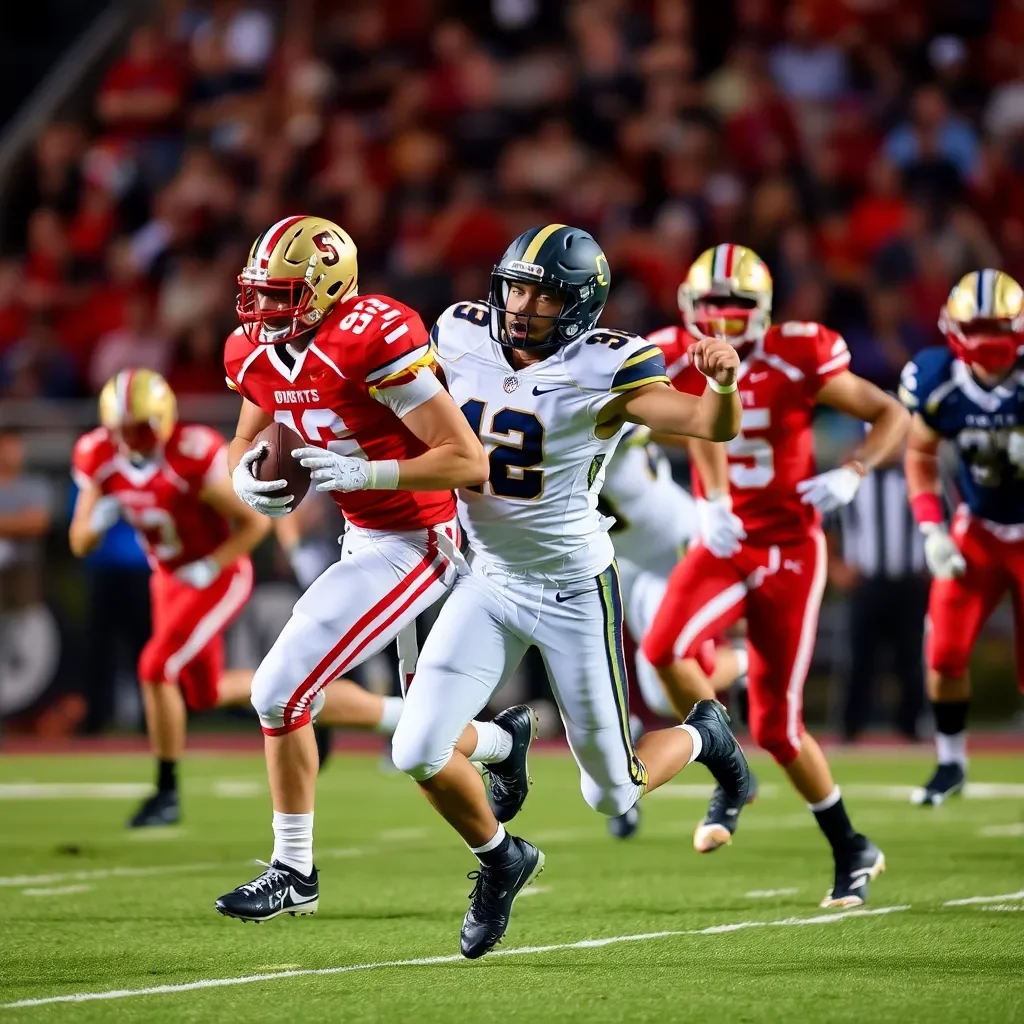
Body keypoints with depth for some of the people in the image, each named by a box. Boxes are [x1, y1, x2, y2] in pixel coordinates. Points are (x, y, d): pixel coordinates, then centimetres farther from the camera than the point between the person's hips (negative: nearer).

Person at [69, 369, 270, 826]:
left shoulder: (193, 458, -30)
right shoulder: (100, 459, -12)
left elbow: (255, 522, -19)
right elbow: (80, 544, -4)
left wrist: (208, 568, -24)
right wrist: (97, 522, -26)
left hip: (219, 577, -7)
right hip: (169, 580, 7)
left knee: (156, 668, -19)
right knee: (206, 694, 14)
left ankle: (167, 793, -7)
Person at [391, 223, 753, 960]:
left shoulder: (601, 372, -20)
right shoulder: (462, 339, -6)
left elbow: (714, 427, -29)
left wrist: (723, 382, -50)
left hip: (574, 589, -4)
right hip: (489, 583, 4)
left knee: (611, 795, 6)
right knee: (419, 752, -12)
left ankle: (702, 736, 41)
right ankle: (501, 860, 18)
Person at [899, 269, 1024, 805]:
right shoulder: (939, 383, -14)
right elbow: (920, 454, 4)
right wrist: (931, 530, -5)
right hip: (978, 530, 3)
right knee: (945, 654, -3)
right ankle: (951, 762, 18)